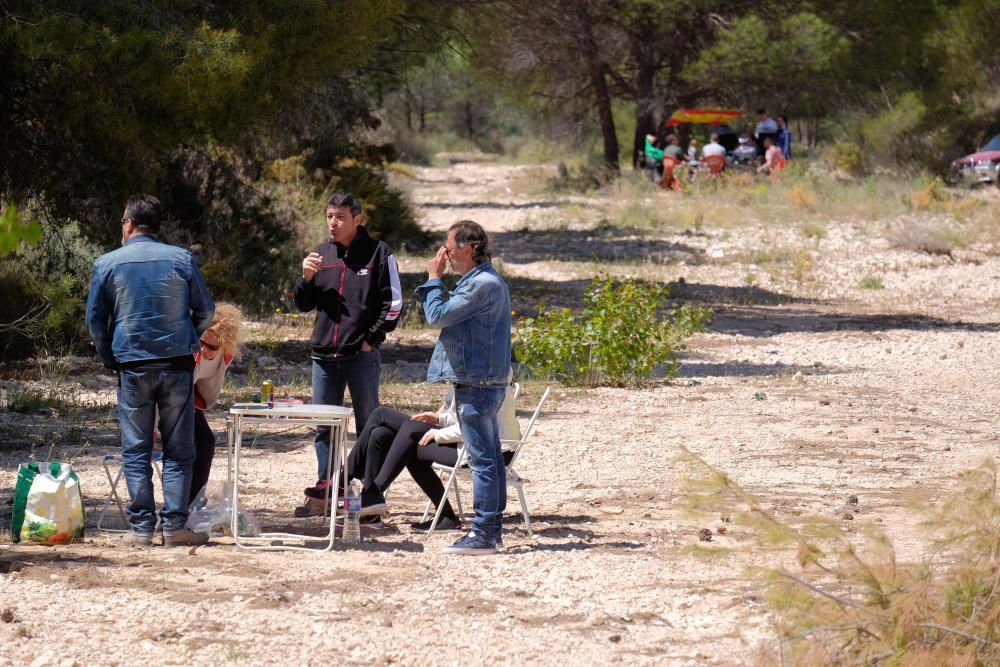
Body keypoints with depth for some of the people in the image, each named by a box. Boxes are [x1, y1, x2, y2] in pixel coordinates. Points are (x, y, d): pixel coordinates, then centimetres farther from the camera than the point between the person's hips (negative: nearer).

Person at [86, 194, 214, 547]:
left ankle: (141, 527, 1)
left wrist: (110, 359, 17)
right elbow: (206, 311, 6)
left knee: (136, 451, 5)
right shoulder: (182, 259, 1)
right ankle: (175, 525, -1)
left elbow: (95, 319, 5)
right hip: (177, 364, 0)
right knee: (178, 450, 5)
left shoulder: (107, 264, 0)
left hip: (132, 367, 0)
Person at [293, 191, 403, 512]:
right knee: (324, 426, 9)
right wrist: (306, 278, -3)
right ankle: (325, 489, 15)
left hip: (362, 354, -5)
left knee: (368, 425, 1)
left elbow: (393, 302, -4)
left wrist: (372, 338, -10)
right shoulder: (322, 253, 11)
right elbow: (304, 304, 16)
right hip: (324, 353, 5)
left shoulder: (377, 253, -3)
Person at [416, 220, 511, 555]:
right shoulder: (488, 281, 17)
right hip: (485, 382, 11)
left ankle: (482, 534, -8)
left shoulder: (482, 285, -18)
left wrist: (433, 279, -4)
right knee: (490, 457, 13)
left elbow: (437, 315, -14)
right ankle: (491, 528, 18)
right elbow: (447, 315, 20)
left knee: (482, 459, -9)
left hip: (475, 384, -11)